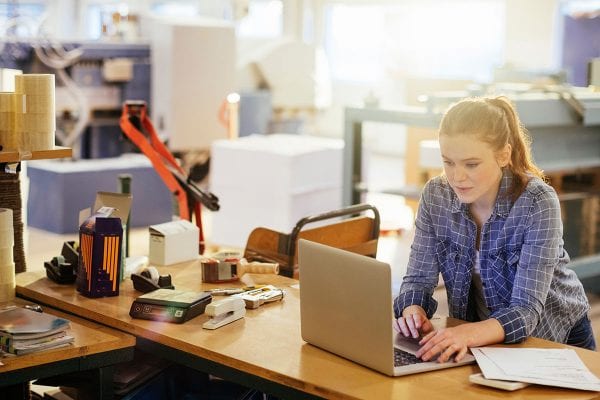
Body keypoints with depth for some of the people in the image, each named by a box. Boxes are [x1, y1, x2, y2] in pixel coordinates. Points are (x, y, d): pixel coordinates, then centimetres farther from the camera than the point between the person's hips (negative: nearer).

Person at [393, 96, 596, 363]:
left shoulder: (538, 203, -23)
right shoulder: (436, 195, -10)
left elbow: (526, 310, -28)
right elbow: (418, 279, -6)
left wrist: (470, 334, -48)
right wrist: (412, 311, -30)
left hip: (557, 339, -3)